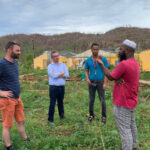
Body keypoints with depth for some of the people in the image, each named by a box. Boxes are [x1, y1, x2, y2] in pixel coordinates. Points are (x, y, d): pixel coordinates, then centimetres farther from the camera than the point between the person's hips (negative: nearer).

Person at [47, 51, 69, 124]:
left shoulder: (63, 65, 11)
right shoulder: (50, 66, 1)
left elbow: (67, 75, -4)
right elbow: (53, 75, -15)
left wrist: (57, 74, -10)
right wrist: (62, 73, -3)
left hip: (62, 87, 3)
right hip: (53, 87, -3)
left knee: (60, 102, 15)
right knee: (52, 104, -2)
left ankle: (61, 115, 33)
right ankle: (50, 119, 6)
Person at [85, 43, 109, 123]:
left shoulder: (103, 59, -6)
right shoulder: (88, 60, 1)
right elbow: (86, 71, 9)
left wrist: (104, 83, -11)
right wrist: (87, 79, -11)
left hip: (100, 82, -2)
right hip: (91, 82, 2)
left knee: (102, 100, 1)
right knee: (91, 100, 10)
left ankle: (104, 116, 14)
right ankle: (91, 115, 25)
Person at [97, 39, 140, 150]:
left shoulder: (124, 64, -25)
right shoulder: (135, 63, 7)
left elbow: (110, 77, -12)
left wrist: (101, 64, 1)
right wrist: (118, 79, -16)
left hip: (122, 104, -10)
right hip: (131, 101, 10)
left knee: (124, 130, -1)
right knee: (132, 126, 20)